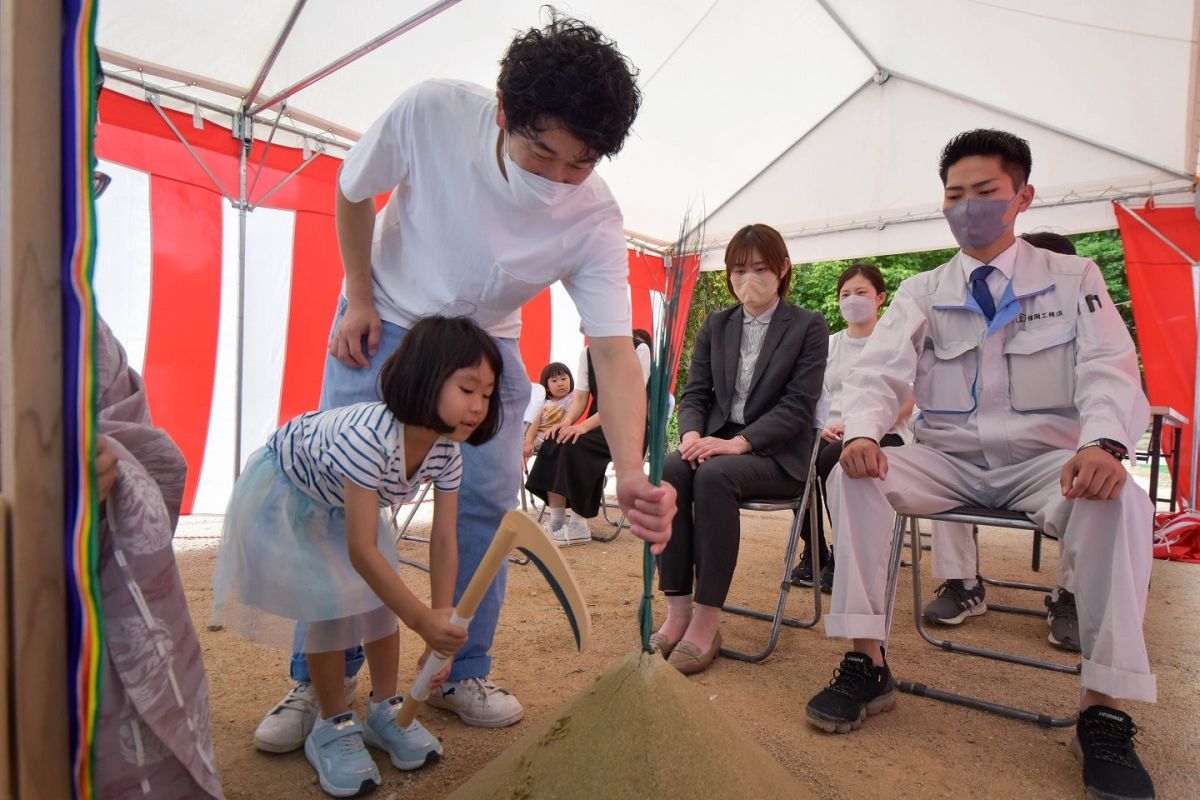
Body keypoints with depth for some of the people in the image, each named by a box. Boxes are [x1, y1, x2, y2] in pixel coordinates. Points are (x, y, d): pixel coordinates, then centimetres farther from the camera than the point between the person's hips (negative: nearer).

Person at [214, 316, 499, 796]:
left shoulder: (447, 452, -22)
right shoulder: (368, 436, -44)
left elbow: (443, 542, -17)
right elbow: (361, 550, -43)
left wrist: (441, 626, -21)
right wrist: (423, 620, -43)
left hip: (343, 503, 6)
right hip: (285, 492, -6)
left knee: (384, 591, -1)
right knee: (334, 600, -15)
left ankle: (385, 710, 18)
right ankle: (333, 727, 5)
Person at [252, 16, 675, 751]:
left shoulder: (595, 220, -27)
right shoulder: (431, 112, -28)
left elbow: (615, 353, -33)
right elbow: (353, 194, -7)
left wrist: (630, 473, -48)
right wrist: (360, 299, -10)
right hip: (382, 327, 0)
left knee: (486, 504, -5)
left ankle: (463, 674, 16)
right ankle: (319, 681, 13)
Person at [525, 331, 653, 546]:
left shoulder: (639, 349, -9)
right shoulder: (588, 352, 11)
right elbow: (580, 397, 4)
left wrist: (585, 425, -26)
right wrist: (567, 423, -17)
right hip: (598, 426, 6)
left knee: (576, 444, -29)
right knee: (554, 441, -21)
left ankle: (578, 527, -20)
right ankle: (556, 522, -19)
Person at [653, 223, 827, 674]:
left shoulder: (809, 327, 2)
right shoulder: (716, 324, 15)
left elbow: (798, 405, -8)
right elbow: (694, 392, 9)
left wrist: (739, 441, -22)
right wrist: (691, 434, -13)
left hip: (776, 455, -4)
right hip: (718, 442, 4)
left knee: (715, 476, -35)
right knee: (670, 470, -29)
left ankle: (707, 621, -28)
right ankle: (677, 611, -26)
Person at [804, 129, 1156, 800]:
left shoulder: (1073, 279, 6)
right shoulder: (922, 293, 9)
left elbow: (1109, 371, -7)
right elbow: (881, 371, -4)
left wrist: (1103, 444, -30)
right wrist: (862, 431, -28)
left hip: (1044, 460, -1)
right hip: (948, 461, 2)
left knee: (1119, 500, -33)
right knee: (853, 478, -25)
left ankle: (1106, 706, -23)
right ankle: (867, 662, -19)